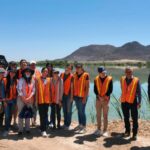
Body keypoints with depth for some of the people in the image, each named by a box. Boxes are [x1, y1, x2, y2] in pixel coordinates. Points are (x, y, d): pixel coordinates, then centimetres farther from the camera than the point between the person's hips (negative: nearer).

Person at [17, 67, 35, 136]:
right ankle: (20, 130, 3)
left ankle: (27, 129, 15)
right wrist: (24, 99, -10)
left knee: (28, 114, 6)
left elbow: (33, 90, 5)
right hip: (21, 99, -3)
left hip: (29, 100, 3)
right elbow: (19, 90, -8)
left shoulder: (33, 81, 6)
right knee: (21, 114, -3)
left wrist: (29, 98, -8)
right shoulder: (21, 80, -5)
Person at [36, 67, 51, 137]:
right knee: (42, 115, 1)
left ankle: (44, 129, 11)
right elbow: (36, 90, 1)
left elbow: (50, 89, 10)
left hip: (47, 100, 2)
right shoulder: (38, 80, 0)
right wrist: (36, 99, -1)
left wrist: (51, 99, 7)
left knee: (45, 115, 4)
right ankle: (43, 129, 8)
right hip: (40, 100, -2)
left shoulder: (49, 80, 8)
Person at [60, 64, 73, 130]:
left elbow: (72, 87, -9)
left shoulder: (71, 76, -8)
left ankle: (67, 124, 10)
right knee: (64, 110, 13)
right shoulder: (62, 74, 7)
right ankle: (65, 123, 25)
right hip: (63, 95, 5)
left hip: (68, 95, -5)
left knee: (68, 110, 1)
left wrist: (71, 96, -12)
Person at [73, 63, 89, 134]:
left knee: (82, 111, -3)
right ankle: (80, 125, 25)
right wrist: (73, 95, 8)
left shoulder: (86, 75, -10)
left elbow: (87, 87, -11)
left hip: (82, 96, -6)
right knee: (79, 111, 14)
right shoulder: (75, 75, 7)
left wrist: (85, 97, -14)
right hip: (76, 96, 6)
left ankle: (84, 127, 7)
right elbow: (73, 85, 12)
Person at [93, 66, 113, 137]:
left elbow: (110, 90, -6)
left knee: (105, 116, 0)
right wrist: (99, 97, -10)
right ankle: (99, 129, 21)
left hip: (106, 100, -3)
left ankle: (105, 130, 8)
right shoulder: (96, 79, 2)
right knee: (98, 115, 9)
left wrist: (105, 97, -12)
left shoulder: (109, 79, -5)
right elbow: (95, 90, 2)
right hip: (98, 99, 3)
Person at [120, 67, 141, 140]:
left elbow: (139, 92, -4)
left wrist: (139, 102, -7)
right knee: (126, 118, 14)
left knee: (134, 118, 1)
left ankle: (134, 134, 9)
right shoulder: (122, 79, 2)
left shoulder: (136, 80, -7)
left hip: (133, 101, -3)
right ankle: (127, 131, 27)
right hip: (124, 101, 3)